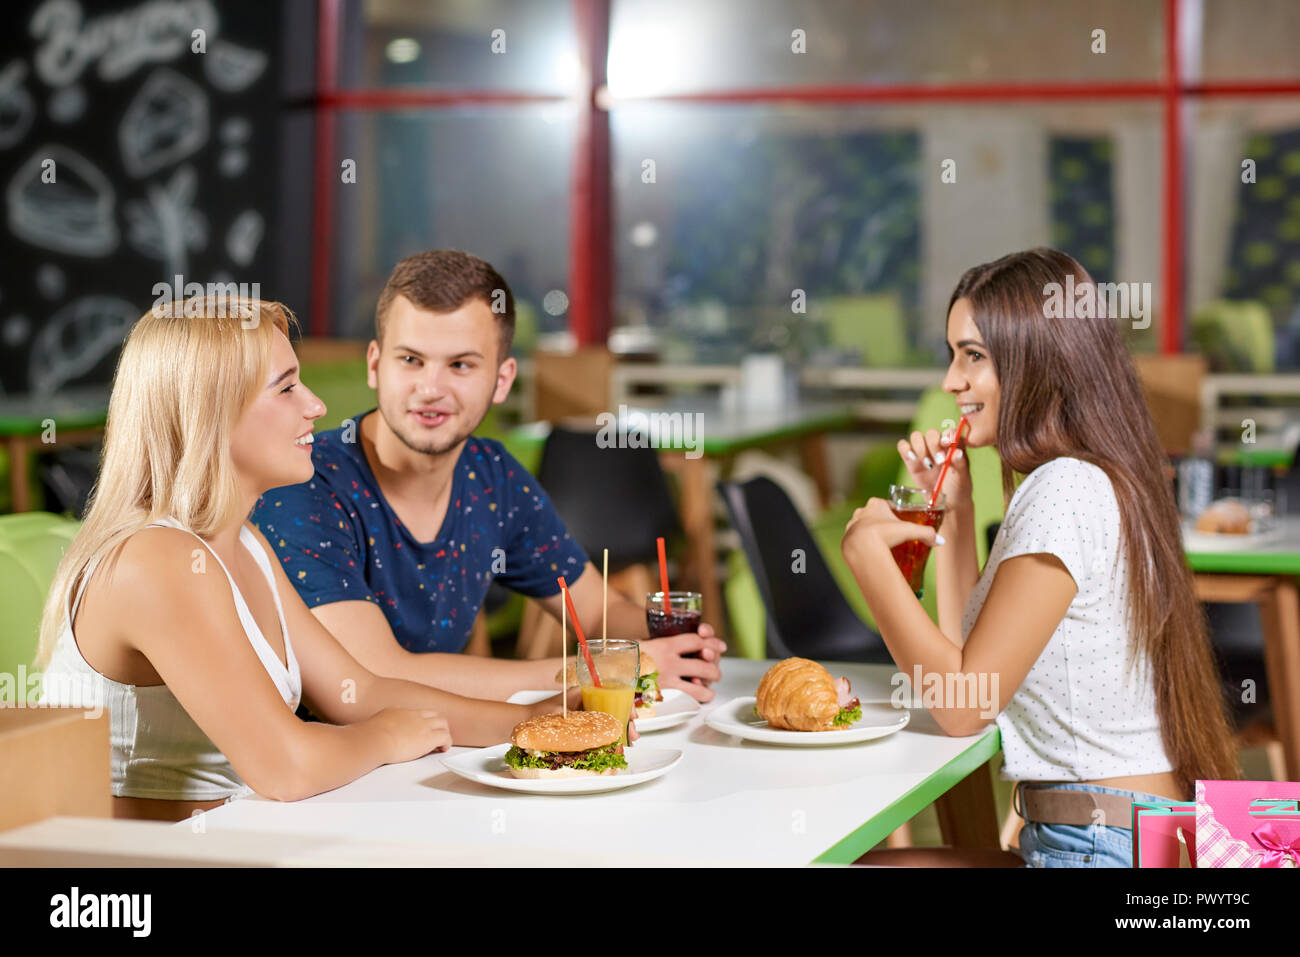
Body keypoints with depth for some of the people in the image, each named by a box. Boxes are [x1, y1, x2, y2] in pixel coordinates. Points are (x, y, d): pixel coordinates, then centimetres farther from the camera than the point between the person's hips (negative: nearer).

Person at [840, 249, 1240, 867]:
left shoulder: (1065, 492, -17)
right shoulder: (1095, 483, 14)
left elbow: (962, 703, -18)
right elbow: (968, 655, 16)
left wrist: (868, 551, -11)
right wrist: (953, 511, 11)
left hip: (1102, 842, -9)